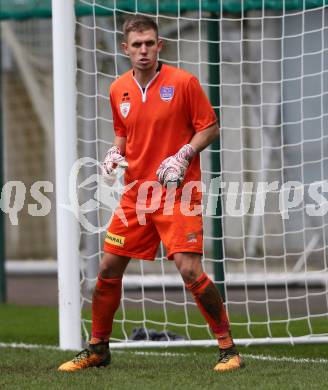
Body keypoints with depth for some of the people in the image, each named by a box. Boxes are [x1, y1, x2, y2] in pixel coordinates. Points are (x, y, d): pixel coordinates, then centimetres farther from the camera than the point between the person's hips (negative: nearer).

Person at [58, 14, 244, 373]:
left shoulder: (183, 82, -8)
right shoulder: (119, 90, 7)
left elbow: (210, 127, -3)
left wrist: (183, 155, -16)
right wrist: (115, 153, 2)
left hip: (177, 192, -5)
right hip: (135, 192, 5)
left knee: (190, 270, -17)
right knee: (108, 269, 6)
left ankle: (228, 348, -5)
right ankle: (97, 349, 23)